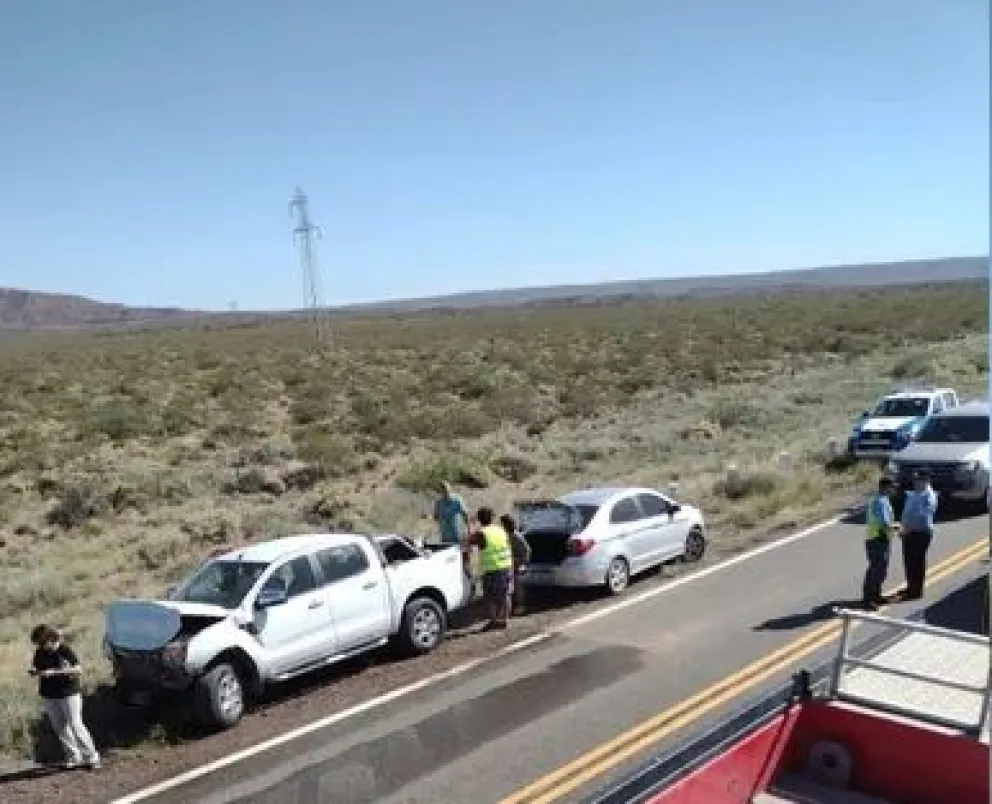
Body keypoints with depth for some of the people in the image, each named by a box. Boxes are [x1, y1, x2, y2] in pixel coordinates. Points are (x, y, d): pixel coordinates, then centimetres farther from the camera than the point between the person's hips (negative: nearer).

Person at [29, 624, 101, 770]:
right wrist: (34, 671, -13)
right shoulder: (40, 653, 2)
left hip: (68, 694, -5)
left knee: (75, 726, -6)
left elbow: (78, 670, -17)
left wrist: (54, 672, -24)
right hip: (49, 696, 5)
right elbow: (35, 668, 12)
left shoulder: (66, 651, -13)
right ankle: (73, 756, 21)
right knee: (60, 728, 8)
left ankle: (91, 757, 2)